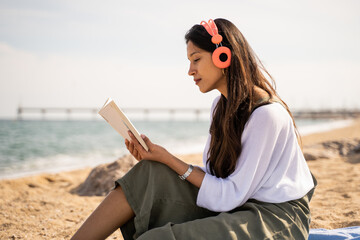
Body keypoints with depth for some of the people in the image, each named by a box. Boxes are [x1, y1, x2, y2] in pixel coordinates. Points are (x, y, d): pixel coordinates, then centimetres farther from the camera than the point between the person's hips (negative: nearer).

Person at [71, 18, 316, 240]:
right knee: (152, 176, -10)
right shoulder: (221, 106, 8)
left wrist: (169, 159, -18)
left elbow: (231, 196, -20)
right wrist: (160, 162, -9)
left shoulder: (267, 113, -20)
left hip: (276, 217, -7)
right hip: (238, 207, 8)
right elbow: (211, 176, 4)